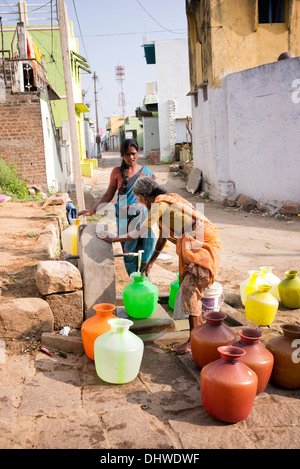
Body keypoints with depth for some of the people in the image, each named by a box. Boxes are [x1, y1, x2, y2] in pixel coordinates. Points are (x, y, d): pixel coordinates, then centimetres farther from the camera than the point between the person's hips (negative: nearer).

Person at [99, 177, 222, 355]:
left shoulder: (160, 204, -13)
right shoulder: (167, 201, 18)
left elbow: (140, 232, -8)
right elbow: (163, 235, 25)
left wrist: (113, 239, 5)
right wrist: (150, 262, 31)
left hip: (204, 244, -10)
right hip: (194, 245, 10)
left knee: (190, 290, -13)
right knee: (187, 287, 15)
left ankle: (194, 340, -9)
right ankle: (199, 328, 29)